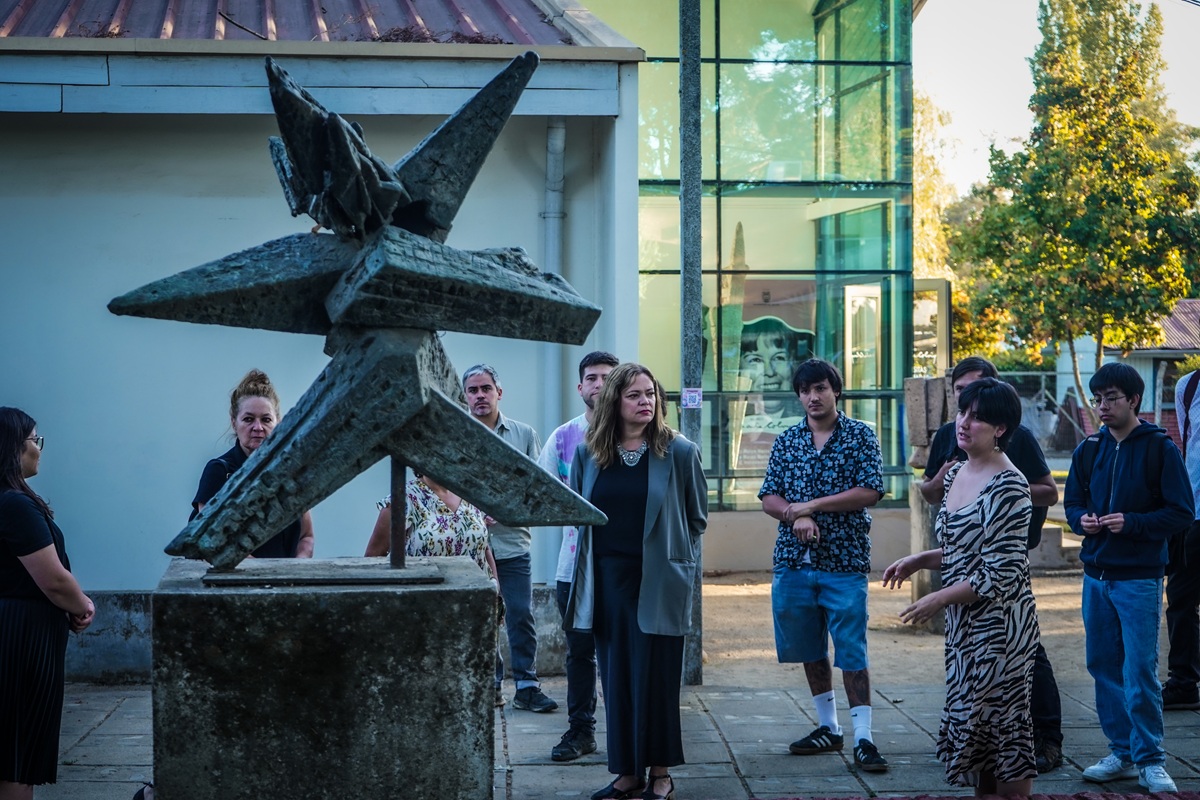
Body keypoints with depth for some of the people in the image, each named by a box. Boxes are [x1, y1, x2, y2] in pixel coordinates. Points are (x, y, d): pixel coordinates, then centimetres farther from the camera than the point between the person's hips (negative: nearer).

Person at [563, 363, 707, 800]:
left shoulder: (680, 452, -5)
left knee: (655, 677, 2)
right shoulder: (588, 453, 3)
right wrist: (597, 555, 12)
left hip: (659, 583, -3)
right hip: (608, 580, 3)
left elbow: (697, 518, 3)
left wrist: (666, 551, 6)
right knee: (615, 677, 8)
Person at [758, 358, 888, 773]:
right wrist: (796, 517, -14)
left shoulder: (860, 436, 0)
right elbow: (769, 498, 7)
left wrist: (811, 505, -13)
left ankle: (863, 738, -3)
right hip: (794, 559, 4)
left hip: (845, 560, -4)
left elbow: (869, 492, -10)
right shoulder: (786, 441, 10)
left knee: (851, 652, -6)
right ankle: (828, 728, 25)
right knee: (810, 649, 12)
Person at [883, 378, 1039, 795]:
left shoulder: (1008, 487, -18)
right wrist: (919, 560, 5)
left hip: (999, 626, -9)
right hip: (964, 622, 9)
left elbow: (1000, 576, -20)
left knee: (1000, 721, -2)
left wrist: (938, 600, -18)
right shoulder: (956, 474, 9)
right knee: (971, 720, 13)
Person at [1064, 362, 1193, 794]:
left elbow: (1181, 512, -8)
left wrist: (1132, 523, -19)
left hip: (1139, 576, -5)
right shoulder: (1089, 449, 8)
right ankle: (1122, 752, 22)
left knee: (1140, 672, -4)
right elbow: (1072, 501, 17)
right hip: (1096, 575, 5)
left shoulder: (1159, 448, -6)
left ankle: (1150, 760, 7)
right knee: (1104, 667, 10)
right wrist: (1081, 519, -5)